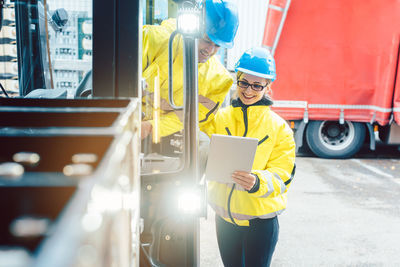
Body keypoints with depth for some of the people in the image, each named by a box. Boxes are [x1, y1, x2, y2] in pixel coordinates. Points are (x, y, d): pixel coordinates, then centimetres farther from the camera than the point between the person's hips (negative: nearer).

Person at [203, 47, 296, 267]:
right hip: (224, 216, 3)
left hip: (260, 219, -3)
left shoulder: (279, 127, -7)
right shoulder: (220, 118, 2)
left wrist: (257, 182, -31)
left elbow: (281, 175, -11)